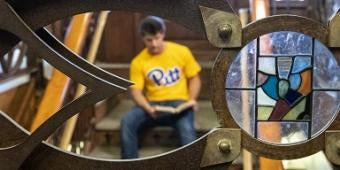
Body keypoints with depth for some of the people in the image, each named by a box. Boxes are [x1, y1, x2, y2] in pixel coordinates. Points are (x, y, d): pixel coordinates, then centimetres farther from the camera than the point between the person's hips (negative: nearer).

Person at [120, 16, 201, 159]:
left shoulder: (182, 51, 2)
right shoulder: (138, 61, 1)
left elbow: (194, 78, 8)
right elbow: (136, 91, -2)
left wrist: (192, 99, -11)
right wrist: (148, 108, -22)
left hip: (179, 103, -1)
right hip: (153, 105, 2)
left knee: (186, 128, -35)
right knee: (127, 121, -26)